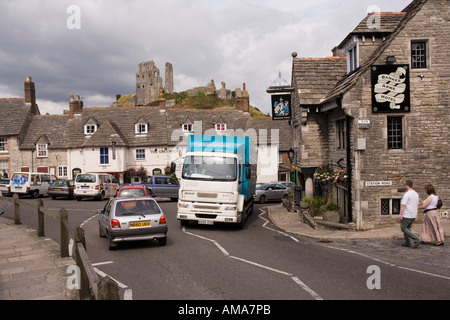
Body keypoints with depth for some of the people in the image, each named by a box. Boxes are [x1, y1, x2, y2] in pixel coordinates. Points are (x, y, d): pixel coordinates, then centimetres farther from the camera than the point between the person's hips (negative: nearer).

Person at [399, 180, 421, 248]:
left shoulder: (407, 194, -17)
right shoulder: (416, 194, 10)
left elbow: (403, 205, -19)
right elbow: (417, 205, 16)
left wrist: (400, 214, -14)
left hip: (406, 215, -8)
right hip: (413, 215, 8)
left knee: (403, 228, 0)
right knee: (408, 228, 17)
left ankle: (416, 239, -9)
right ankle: (408, 243, 15)